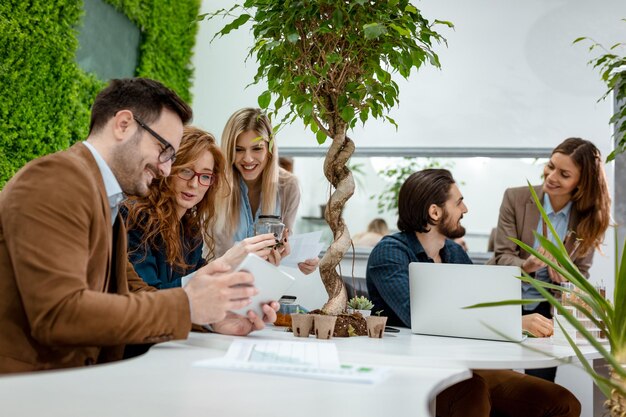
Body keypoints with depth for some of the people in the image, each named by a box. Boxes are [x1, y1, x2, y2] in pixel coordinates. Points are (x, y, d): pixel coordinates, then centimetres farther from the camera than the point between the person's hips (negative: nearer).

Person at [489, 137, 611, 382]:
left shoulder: (588, 219, -4)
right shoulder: (515, 198, -10)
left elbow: (580, 271, 4)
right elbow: (502, 257, -11)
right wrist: (526, 266, -32)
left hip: (545, 308, 1)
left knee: (542, 381, -9)